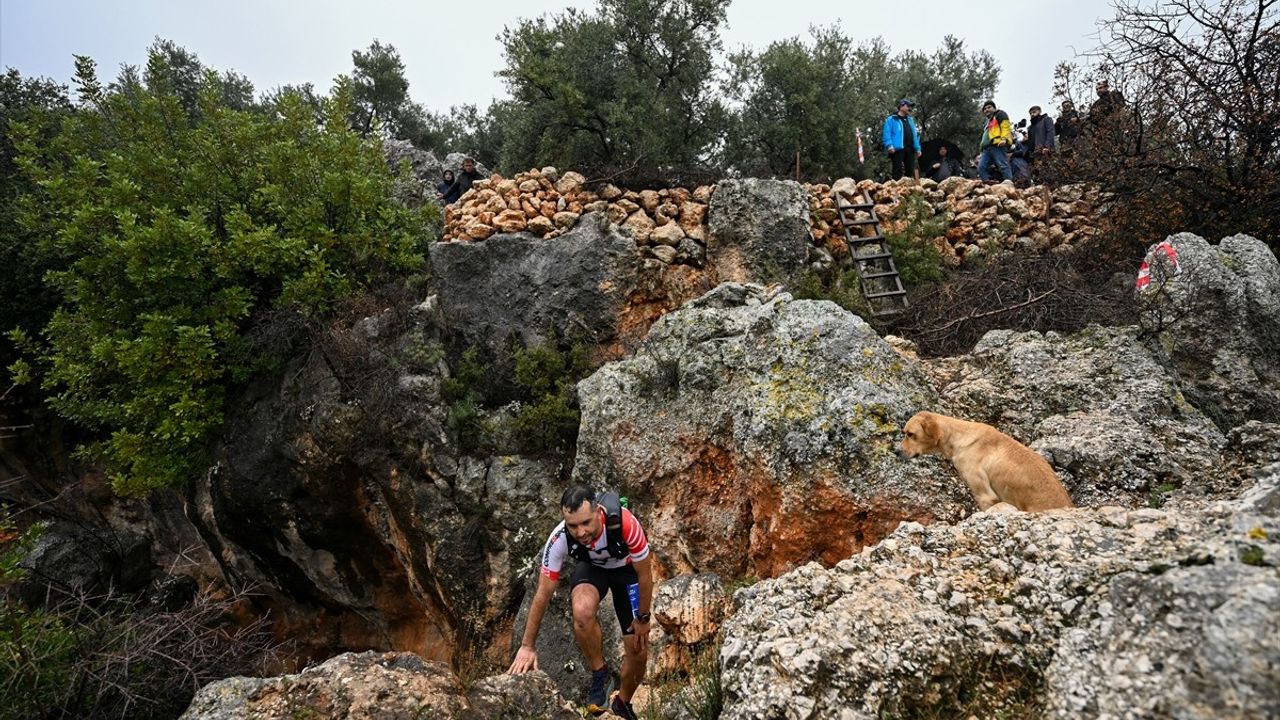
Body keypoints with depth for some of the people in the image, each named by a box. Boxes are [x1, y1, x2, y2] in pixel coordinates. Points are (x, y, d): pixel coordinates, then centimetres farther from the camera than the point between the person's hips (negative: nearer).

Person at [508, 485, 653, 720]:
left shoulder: (624, 523, -40)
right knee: (582, 612, -35)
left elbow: (645, 575, -22)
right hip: (591, 567, 0)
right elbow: (543, 594, -22)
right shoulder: (559, 539, -35)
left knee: (638, 652, -2)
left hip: (626, 568, 0)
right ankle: (600, 674, -8)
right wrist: (526, 646, -17)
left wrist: (642, 619, -11)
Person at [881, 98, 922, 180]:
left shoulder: (910, 120, 26)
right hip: (898, 149, -7)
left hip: (910, 149, 7)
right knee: (898, 172, -13)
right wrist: (889, 145, -21)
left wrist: (917, 148, 15)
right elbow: (886, 134, -7)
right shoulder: (891, 119, 3)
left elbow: (915, 135, 25)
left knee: (911, 171, 5)